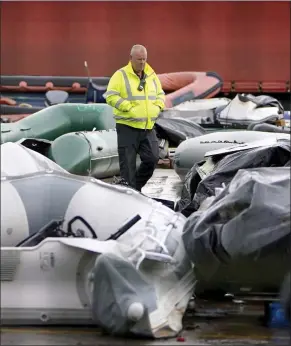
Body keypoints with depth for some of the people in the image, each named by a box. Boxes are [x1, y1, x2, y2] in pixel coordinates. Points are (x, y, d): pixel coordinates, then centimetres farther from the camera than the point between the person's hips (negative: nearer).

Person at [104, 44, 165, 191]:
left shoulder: (152, 76, 12)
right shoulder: (121, 75, -6)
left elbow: (160, 94, 24)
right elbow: (111, 96, -13)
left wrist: (158, 107, 4)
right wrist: (129, 108, -19)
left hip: (148, 127, 5)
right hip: (127, 127, -5)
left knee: (152, 159, 1)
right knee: (128, 164, -1)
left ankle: (136, 187, 20)